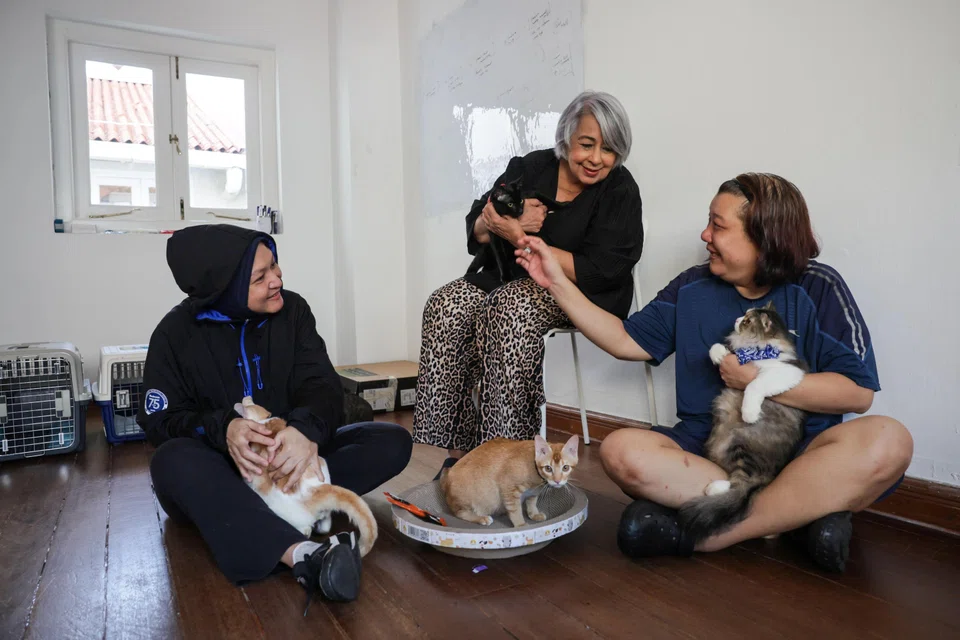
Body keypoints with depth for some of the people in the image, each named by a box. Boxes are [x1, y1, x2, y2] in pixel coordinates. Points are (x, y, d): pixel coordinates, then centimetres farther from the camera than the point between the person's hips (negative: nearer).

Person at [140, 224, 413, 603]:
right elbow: (160, 420, -11)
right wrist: (221, 429, -33)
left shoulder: (292, 309, -4)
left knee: (393, 442, -17)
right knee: (172, 460, -38)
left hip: (286, 456, 2)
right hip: (221, 468, -2)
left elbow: (321, 385, -13)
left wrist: (306, 430, -37)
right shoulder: (176, 332, -8)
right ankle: (302, 554, -54)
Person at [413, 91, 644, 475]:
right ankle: (458, 454, -20)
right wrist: (510, 219, -13)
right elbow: (476, 230, 11)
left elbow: (596, 272, -15)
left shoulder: (620, 192, -5)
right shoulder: (531, 168, 6)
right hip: (508, 279, 5)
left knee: (512, 309, -35)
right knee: (445, 308, -22)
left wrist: (520, 238, -17)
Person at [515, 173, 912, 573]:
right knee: (621, 450, -27)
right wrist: (557, 283, 7)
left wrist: (759, 382, -12)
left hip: (800, 451, -1)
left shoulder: (817, 288, 1)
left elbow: (858, 392, -5)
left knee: (887, 441, -31)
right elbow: (626, 341, 10)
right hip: (705, 449, 1)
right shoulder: (693, 288, 9)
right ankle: (802, 514, -24)